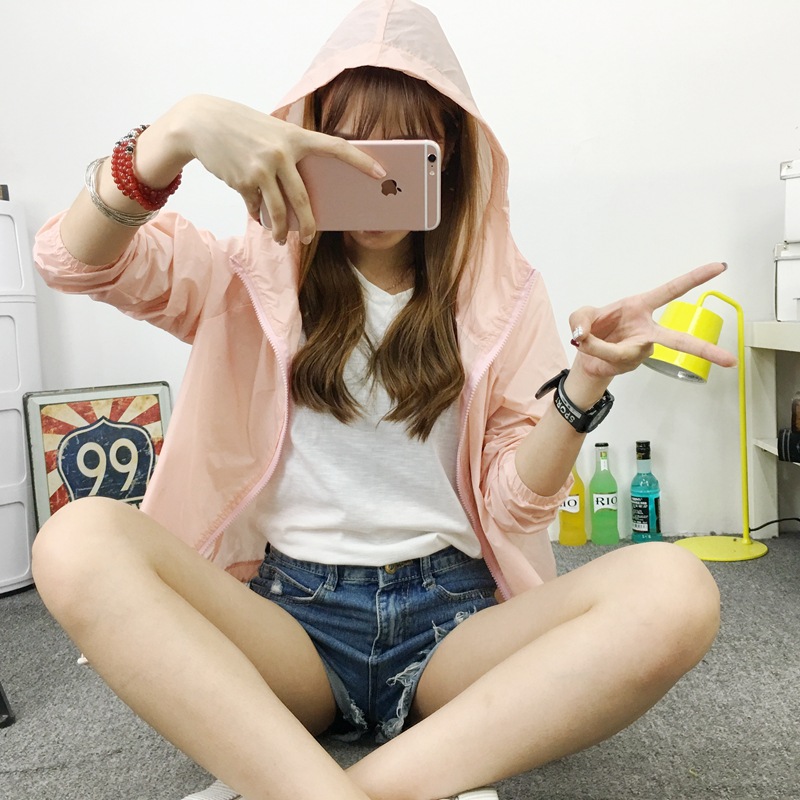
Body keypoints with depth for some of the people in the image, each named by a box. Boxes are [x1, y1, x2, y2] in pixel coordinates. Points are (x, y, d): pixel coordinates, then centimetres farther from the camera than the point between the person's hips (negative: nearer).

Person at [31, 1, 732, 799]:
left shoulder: (502, 293, 10)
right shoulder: (257, 276, 11)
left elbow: (514, 507, 2)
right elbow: (71, 258, -3)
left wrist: (589, 378, -16)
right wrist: (177, 132, -20)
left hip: (453, 619, 1)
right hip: (288, 617, 0)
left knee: (676, 590, -26)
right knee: (78, 540, -27)